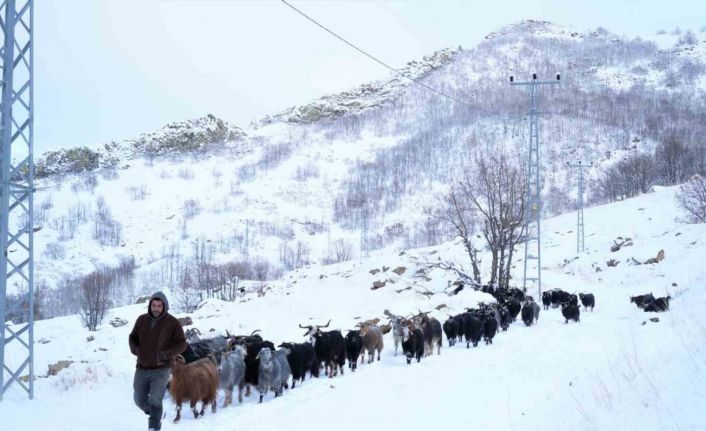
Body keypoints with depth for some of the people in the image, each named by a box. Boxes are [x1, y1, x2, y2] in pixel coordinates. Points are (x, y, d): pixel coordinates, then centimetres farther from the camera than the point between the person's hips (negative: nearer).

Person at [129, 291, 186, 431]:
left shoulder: (173, 323, -9)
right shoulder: (142, 320, 1)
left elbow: (181, 344, -7)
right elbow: (133, 338, 12)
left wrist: (165, 355, -19)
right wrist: (136, 350, -8)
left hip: (161, 369, -4)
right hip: (142, 368, 4)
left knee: (155, 401, -18)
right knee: (140, 400, 12)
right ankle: (155, 415, 41)